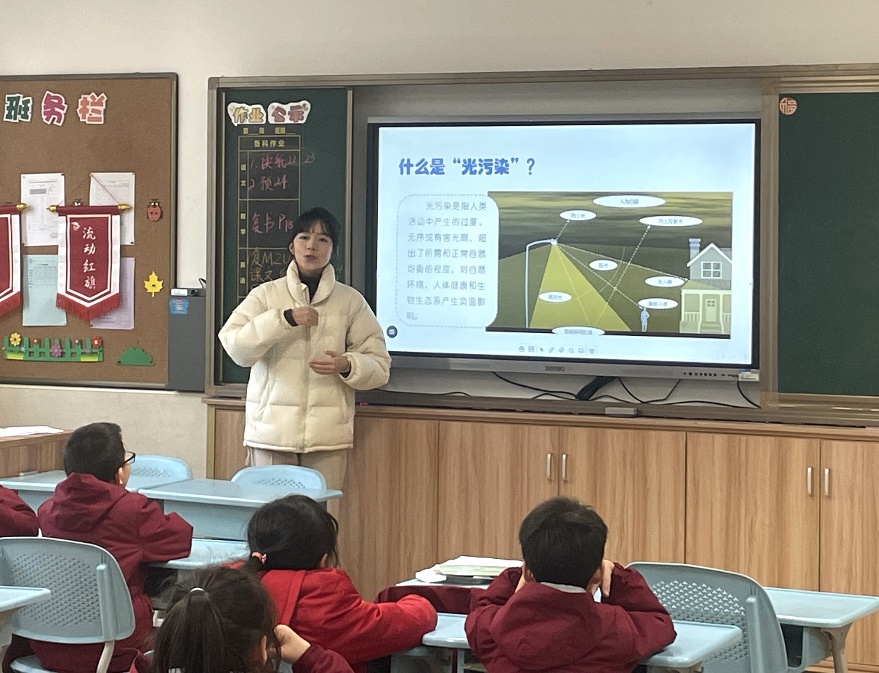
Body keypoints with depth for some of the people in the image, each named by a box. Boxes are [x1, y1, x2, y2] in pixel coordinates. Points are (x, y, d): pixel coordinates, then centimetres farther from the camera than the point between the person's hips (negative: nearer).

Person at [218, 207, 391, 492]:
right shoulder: (266, 295, 7)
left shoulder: (351, 301, 8)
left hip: (328, 435, 0)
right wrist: (286, 318, -15)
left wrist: (347, 365, -13)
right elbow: (234, 345, -7)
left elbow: (379, 365, 8)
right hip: (272, 431, 0)